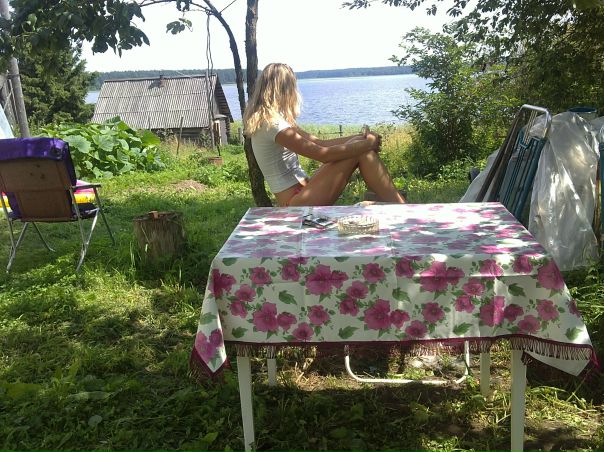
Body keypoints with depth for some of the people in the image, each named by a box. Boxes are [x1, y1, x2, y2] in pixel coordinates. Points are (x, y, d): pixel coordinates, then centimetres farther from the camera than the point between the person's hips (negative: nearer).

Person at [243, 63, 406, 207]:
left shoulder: (277, 119, 13)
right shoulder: (272, 124, -18)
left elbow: (318, 143, 11)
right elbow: (323, 154, -20)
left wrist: (360, 137, 2)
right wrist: (367, 144, -10)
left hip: (300, 191, 9)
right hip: (295, 202, -9)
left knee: (359, 145, -1)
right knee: (361, 149, -13)